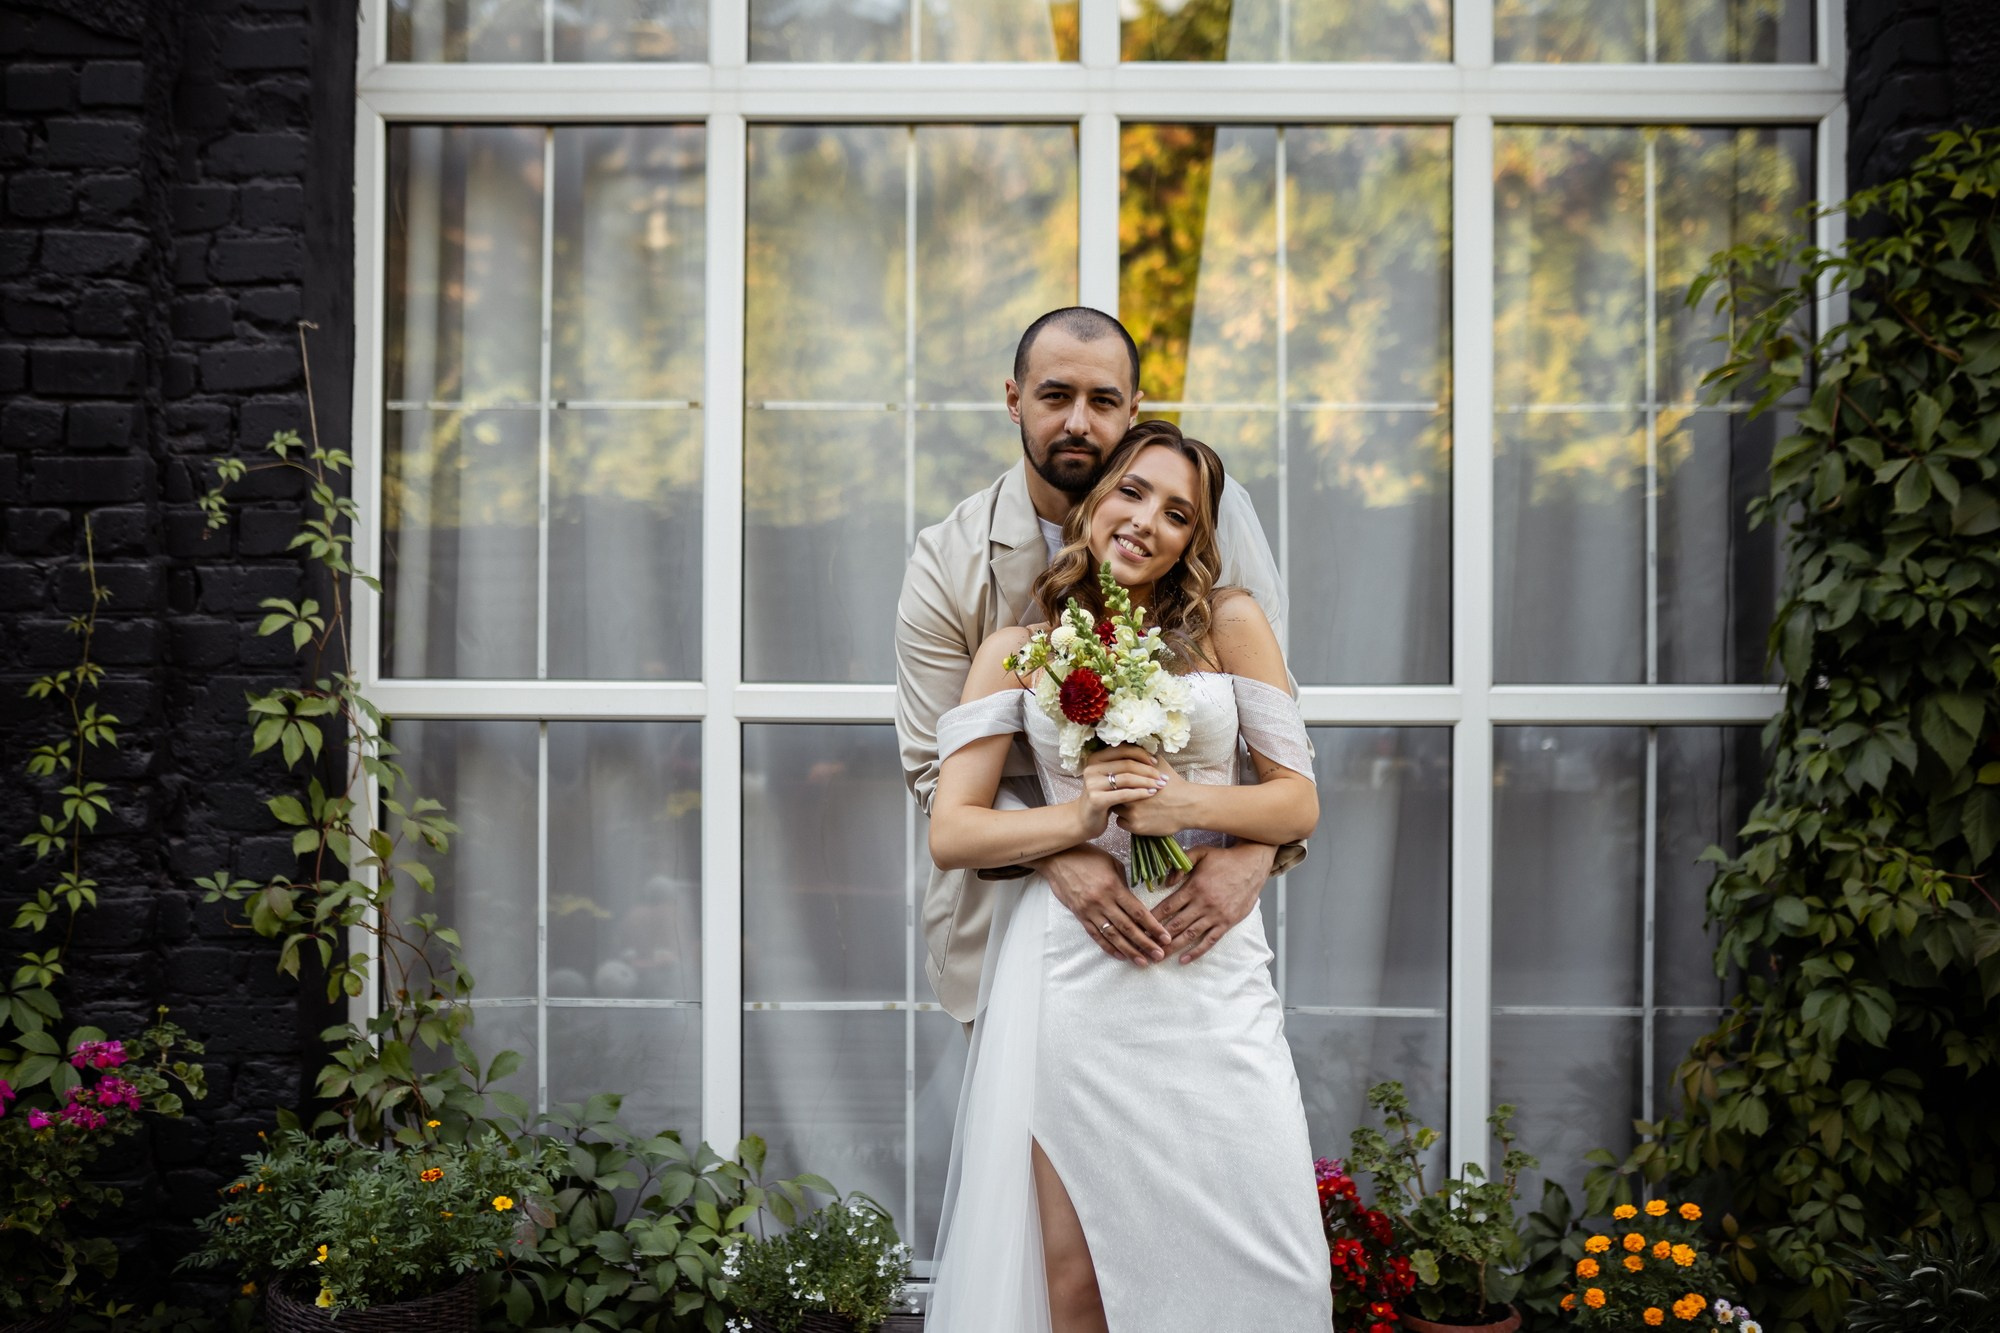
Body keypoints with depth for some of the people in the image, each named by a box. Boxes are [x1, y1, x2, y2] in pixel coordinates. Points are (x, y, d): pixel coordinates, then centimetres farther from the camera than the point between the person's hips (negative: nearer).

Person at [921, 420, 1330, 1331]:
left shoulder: (1229, 624, 8)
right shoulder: (1017, 648, 8)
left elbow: (1298, 803, 6)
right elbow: (950, 833, 3)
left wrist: (1186, 803, -12)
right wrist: (1074, 819, -12)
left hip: (1211, 973, 1)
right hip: (1071, 973, 0)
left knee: (1252, 1256, -4)